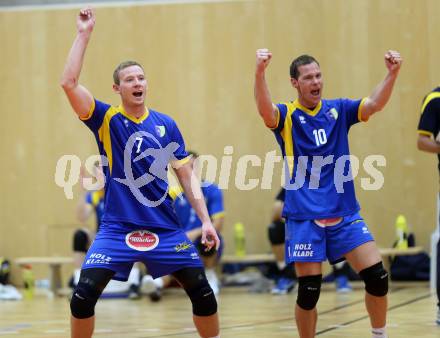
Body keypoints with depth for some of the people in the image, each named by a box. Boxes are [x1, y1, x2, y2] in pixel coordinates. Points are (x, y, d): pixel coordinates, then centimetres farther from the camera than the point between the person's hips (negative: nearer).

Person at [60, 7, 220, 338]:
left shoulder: (166, 125, 4)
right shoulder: (106, 120, -2)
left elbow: (187, 176, 7)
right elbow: (69, 83, -16)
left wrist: (205, 220, -2)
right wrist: (84, 34, -15)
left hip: (165, 227, 2)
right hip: (117, 227, -2)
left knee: (203, 293, 1)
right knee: (83, 296, -14)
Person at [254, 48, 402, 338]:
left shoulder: (338, 110, 7)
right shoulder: (287, 115, -2)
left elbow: (375, 104, -7)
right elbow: (265, 110, -24)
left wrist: (392, 73, -26)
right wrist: (260, 71, -43)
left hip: (345, 213, 3)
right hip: (305, 216, -3)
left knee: (377, 277, -4)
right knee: (309, 291, -3)